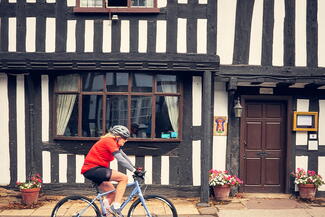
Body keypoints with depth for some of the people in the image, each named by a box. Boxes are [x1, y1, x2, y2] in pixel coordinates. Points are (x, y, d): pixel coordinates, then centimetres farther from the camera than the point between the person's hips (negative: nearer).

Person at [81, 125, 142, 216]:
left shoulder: (114, 143, 15)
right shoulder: (109, 141, -16)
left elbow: (124, 156, 16)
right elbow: (121, 160, -23)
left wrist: (135, 168, 9)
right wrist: (134, 171, -21)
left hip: (91, 170, 11)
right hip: (93, 169, -11)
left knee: (113, 193, 14)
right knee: (124, 178, -15)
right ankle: (115, 207, -14)